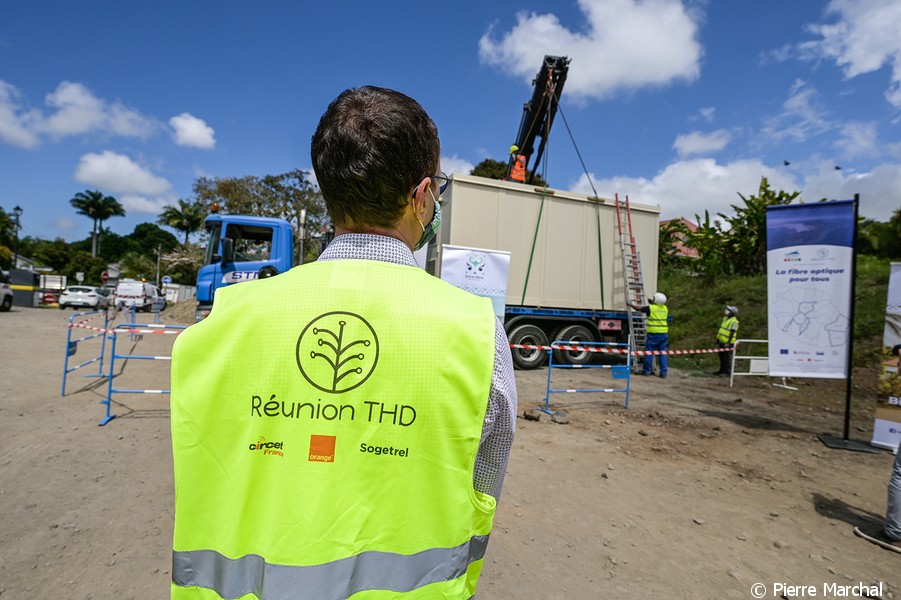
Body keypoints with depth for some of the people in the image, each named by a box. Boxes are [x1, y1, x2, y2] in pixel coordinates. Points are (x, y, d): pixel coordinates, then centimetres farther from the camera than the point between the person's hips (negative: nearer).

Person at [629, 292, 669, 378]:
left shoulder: (651, 308, -8)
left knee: (649, 352, 2)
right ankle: (663, 372, 8)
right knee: (662, 353, 7)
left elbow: (639, 308, 4)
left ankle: (646, 370, 8)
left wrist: (631, 304, 21)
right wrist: (651, 302, 45)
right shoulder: (665, 308, 9)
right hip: (664, 333, 5)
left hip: (653, 333, -5)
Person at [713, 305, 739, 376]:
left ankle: (728, 371, 0)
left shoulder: (734, 321, -13)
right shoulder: (725, 318, 14)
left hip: (727, 343, -9)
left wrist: (728, 342, -21)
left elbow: (732, 333, -18)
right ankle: (722, 370, 22)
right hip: (721, 341, 9)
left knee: (727, 357, -5)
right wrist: (718, 338, 21)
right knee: (722, 357, 14)